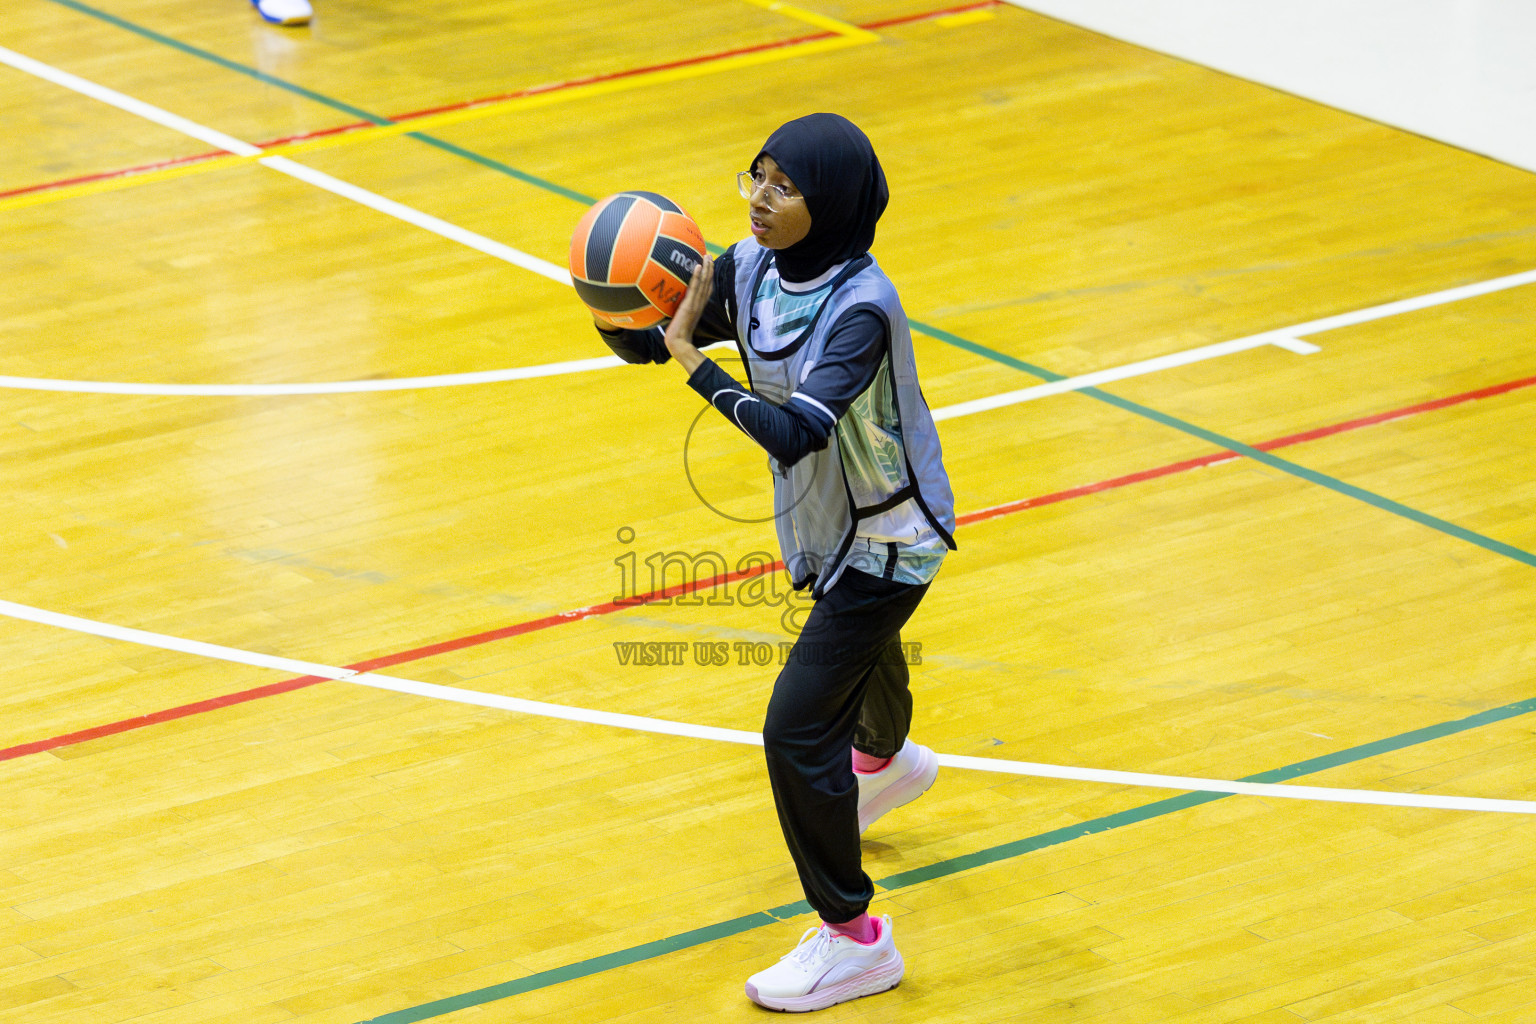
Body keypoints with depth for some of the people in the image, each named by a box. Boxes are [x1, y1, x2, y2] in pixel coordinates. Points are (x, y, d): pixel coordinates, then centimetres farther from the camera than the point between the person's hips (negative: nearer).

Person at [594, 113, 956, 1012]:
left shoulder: (862, 308, -34)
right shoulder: (752, 272, -13)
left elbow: (795, 431, -44)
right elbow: (643, 342, -5)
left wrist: (693, 358, -41)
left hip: (887, 543, -8)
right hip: (824, 526, 8)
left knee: (798, 727, -14)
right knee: (861, 656, 36)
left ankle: (854, 940, -2)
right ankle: (889, 764, 71)